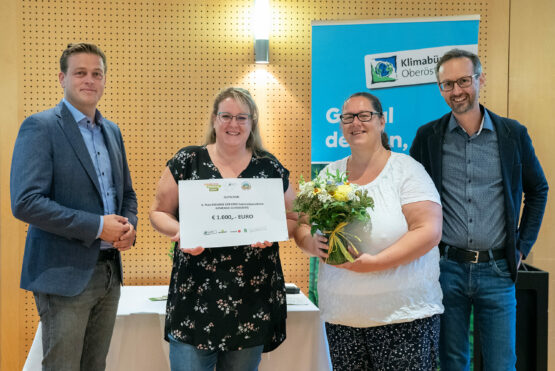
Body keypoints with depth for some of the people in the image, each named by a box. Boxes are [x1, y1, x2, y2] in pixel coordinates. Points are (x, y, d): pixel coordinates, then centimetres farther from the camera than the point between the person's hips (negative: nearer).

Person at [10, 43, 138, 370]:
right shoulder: (40, 127, -10)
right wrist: (97, 226, -20)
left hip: (109, 270, 7)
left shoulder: (112, 131, 12)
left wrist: (129, 224, -2)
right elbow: (25, 202, -19)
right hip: (66, 273, -7)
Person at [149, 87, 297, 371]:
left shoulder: (270, 168, 5)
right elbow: (159, 212, 7)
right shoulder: (187, 161, 2)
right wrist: (180, 231, -14)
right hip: (196, 295, -1)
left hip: (252, 298, 2)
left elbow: (293, 219, 11)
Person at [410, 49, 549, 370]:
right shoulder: (428, 137, 1)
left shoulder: (513, 134, 1)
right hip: (446, 267, 0)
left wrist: (523, 245, 7)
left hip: (497, 270, 0)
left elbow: (538, 190, 13)